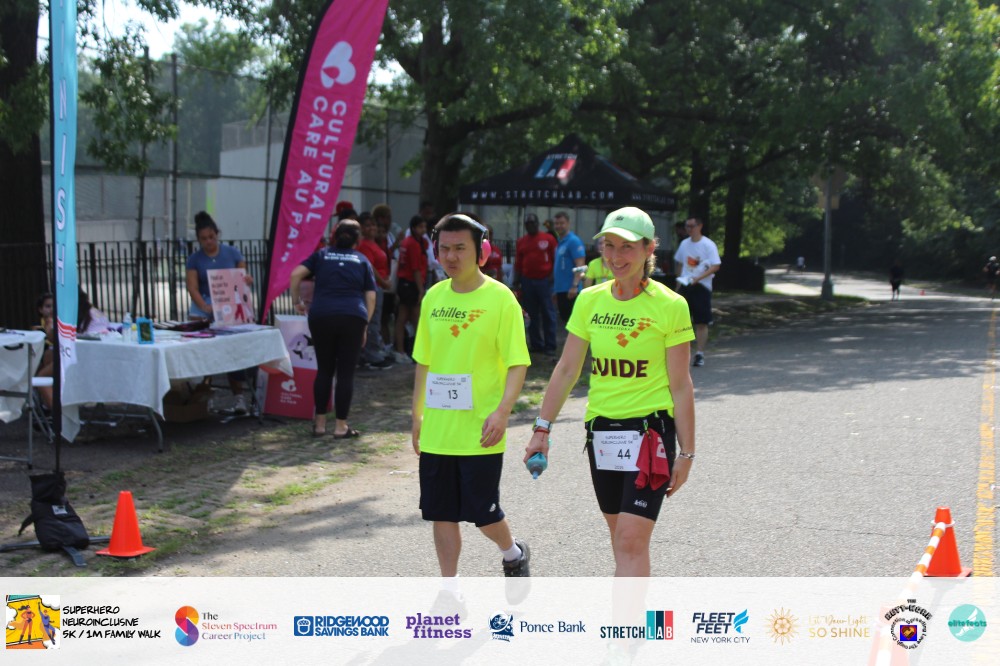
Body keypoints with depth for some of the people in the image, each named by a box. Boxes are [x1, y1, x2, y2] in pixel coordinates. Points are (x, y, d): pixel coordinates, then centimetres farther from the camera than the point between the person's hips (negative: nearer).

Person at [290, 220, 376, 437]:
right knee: (346, 373, 4)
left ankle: (319, 423, 16)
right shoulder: (362, 260, 17)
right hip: (353, 318, -1)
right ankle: (341, 427, 6)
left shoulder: (321, 255, 17)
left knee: (324, 370, 13)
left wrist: (297, 301, 12)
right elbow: (370, 297, 9)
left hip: (321, 316, 1)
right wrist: (364, 327, 14)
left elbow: (296, 274, 2)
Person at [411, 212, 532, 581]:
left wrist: (502, 411, -22)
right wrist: (418, 415, 15)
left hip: (480, 432, -5)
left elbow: (517, 364, -10)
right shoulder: (434, 297, 8)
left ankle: (513, 554, 31)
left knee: (483, 512, 0)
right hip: (437, 431, 5)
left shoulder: (500, 298, -8)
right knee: (441, 514, 8)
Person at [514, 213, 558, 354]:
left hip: (545, 280, -4)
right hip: (527, 281, 4)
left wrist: (553, 276, -10)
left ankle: (550, 346, -1)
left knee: (548, 314, -3)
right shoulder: (521, 242, 10)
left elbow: (555, 259, -1)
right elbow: (518, 263, 12)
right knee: (531, 314, 8)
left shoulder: (548, 239, 0)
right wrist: (516, 281, 8)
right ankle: (536, 344, 16)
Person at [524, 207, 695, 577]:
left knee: (632, 540, -12)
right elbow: (567, 369, 9)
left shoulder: (670, 306, -7)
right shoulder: (590, 300, 4)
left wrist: (686, 453, -4)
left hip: (650, 429, -5)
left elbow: (681, 386, -5)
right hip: (601, 431, 5)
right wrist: (542, 429, 5)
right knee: (621, 536, 14)